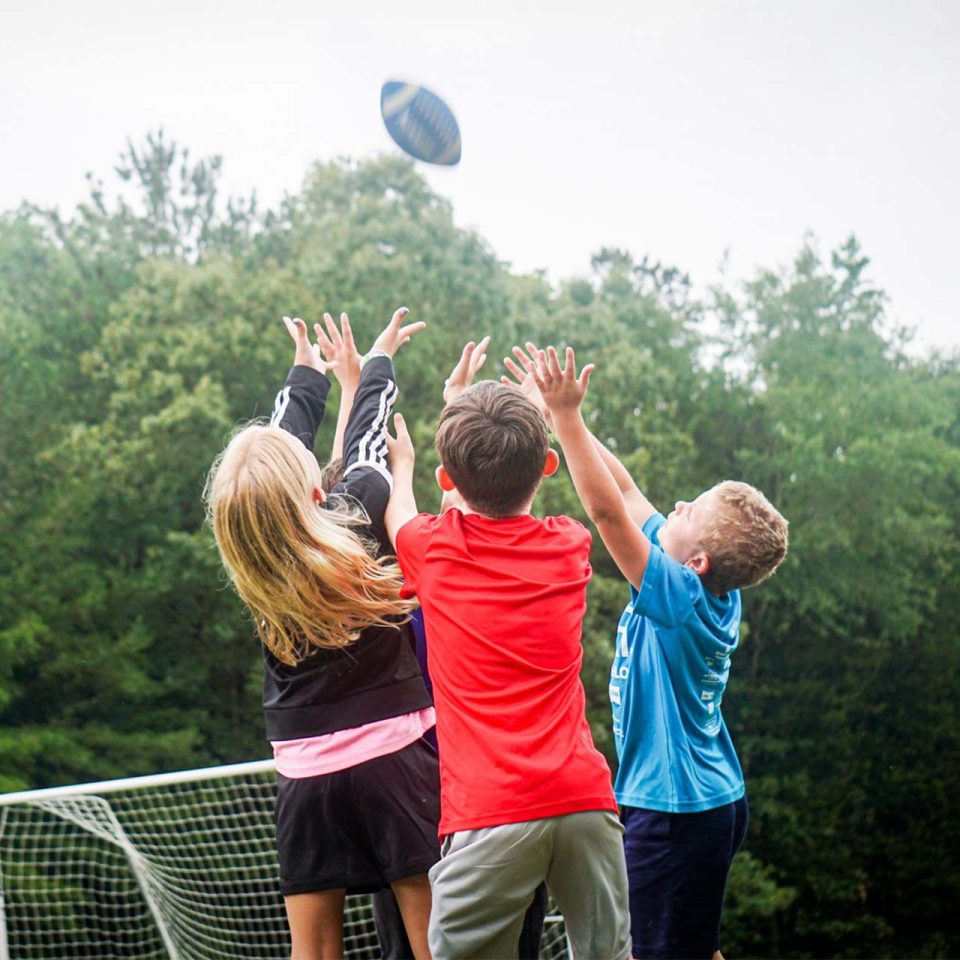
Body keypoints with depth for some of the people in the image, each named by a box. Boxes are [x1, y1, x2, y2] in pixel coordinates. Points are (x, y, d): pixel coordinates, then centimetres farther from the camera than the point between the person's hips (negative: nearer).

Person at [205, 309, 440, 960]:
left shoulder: (253, 565, -2)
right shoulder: (356, 523, -11)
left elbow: (280, 445, 16)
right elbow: (366, 447, 11)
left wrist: (307, 376, 32)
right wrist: (377, 364, 29)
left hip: (307, 778, 3)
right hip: (395, 758, -3)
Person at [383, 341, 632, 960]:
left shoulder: (433, 550, 1)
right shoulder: (570, 547, 8)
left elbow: (399, 518, 28)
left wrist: (402, 463, 49)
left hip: (488, 816, -3)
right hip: (584, 797, 3)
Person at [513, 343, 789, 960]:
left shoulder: (683, 597, -23)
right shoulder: (714, 591, 1)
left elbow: (608, 508, -29)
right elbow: (627, 494, 5)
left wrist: (566, 415, -27)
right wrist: (563, 410, 5)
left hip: (674, 812, -9)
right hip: (715, 800, 9)